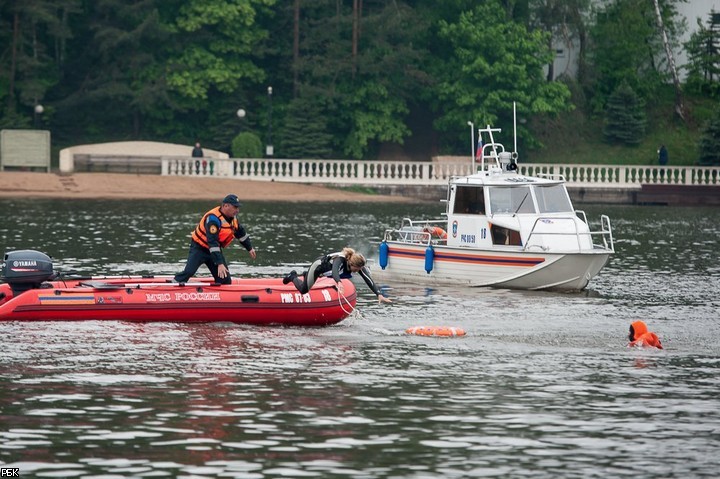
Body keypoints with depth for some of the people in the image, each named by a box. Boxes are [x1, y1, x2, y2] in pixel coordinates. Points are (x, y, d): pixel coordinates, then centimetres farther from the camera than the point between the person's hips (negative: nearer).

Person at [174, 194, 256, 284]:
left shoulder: (232, 218, -2)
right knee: (188, 272, -22)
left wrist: (250, 248, 27)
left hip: (215, 250, 8)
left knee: (225, 280, 0)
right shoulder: (213, 219, -30)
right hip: (199, 248, -8)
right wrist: (219, 264, -41)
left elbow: (241, 233, 19)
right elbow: (212, 242, -36)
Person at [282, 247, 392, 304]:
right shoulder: (340, 259, -46)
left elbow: (368, 280, -36)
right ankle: (293, 277, 34)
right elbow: (334, 270, -66)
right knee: (304, 290, 4)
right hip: (318, 266, -6)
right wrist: (338, 282, -86)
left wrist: (379, 295, -48)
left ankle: (307, 276, 47)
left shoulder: (358, 265, -30)